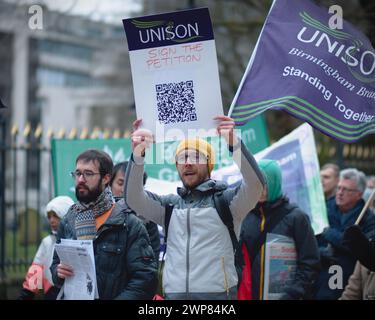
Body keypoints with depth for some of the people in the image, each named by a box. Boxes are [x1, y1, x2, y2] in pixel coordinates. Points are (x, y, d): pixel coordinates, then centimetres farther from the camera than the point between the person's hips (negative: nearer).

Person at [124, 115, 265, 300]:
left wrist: (234, 144, -28)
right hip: (174, 293, 4)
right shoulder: (170, 204, 16)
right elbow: (133, 198, 3)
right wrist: (137, 156, -13)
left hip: (217, 292, -4)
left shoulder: (226, 199, 4)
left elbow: (255, 184, -14)